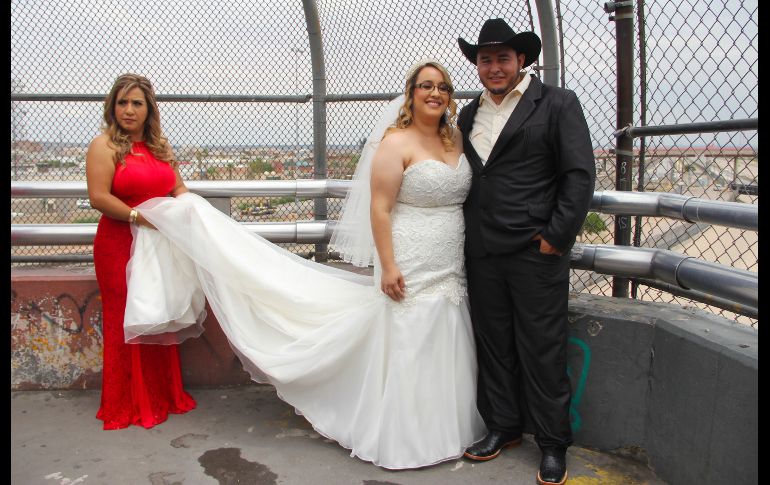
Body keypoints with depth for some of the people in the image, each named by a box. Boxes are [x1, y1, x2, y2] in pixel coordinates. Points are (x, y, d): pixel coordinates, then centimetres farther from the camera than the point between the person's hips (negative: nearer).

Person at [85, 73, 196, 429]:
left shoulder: (159, 146, 13)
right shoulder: (104, 145, -6)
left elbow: (178, 189, 14)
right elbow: (98, 197, -16)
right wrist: (140, 217, -21)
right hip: (120, 246, -6)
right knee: (126, 323, 0)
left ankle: (164, 394, 25)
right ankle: (127, 405, 15)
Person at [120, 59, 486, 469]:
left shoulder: (456, 139, 10)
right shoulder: (396, 142, -10)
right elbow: (379, 209, -14)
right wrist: (388, 267, -18)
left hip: (451, 272, 7)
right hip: (411, 271, -6)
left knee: (443, 353, 14)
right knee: (407, 350, 2)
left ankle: (443, 429, 31)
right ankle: (405, 436, 19)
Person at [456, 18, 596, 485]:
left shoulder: (557, 103, -1)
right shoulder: (468, 115, 14)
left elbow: (580, 174, -6)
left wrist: (557, 236, -12)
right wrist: (469, 238, 9)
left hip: (536, 254, -5)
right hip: (482, 254, 5)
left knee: (543, 352, 3)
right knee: (493, 346, 13)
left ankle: (554, 445, 20)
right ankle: (503, 427, 30)